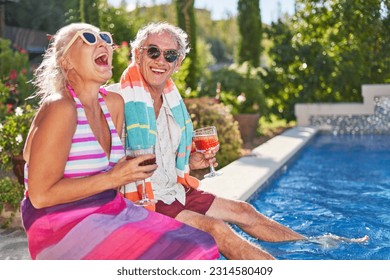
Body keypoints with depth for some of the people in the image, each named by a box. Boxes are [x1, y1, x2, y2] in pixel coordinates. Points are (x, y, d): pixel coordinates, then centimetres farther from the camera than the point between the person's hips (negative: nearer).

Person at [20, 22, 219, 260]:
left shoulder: (114, 103, 6)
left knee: (200, 247, -4)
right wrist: (111, 178, -18)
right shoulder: (60, 108, -16)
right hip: (62, 224, -7)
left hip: (108, 211, 8)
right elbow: (40, 195, -18)